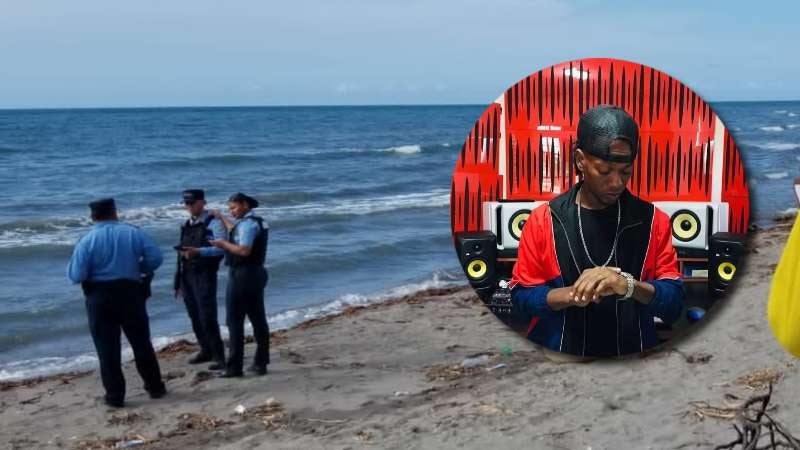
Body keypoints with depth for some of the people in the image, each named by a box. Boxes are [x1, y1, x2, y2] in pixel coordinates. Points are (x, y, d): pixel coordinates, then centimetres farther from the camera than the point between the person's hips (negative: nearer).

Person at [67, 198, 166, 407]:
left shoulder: (87, 241, -8)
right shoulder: (133, 232, -2)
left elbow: (76, 276, -13)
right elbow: (155, 258, -7)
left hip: (99, 298, -2)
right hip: (130, 293, 2)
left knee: (107, 348, 6)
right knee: (141, 343, 15)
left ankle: (115, 396, 7)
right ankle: (155, 387, 22)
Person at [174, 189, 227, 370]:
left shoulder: (213, 223, -6)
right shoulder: (186, 225, 16)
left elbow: (221, 248, -17)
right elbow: (182, 252, 19)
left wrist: (198, 251, -29)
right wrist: (178, 280, 18)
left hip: (204, 275, -7)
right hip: (187, 275, 7)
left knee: (208, 318, -11)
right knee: (194, 316, 12)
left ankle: (219, 357, -6)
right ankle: (206, 351, 25)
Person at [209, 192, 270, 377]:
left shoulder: (247, 224, -15)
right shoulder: (257, 222, 16)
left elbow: (244, 250, -26)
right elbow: (237, 232, 35)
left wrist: (223, 244, -15)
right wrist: (221, 218, 42)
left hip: (242, 276, -10)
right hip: (257, 273, 10)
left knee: (235, 322, -4)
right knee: (258, 319, 10)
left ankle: (235, 367, -3)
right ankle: (261, 363, 13)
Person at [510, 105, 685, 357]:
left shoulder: (653, 221, 0)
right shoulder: (543, 221, -2)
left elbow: (674, 303, -3)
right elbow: (521, 298, -1)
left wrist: (629, 286, -20)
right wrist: (572, 293, -17)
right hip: (558, 355, -1)